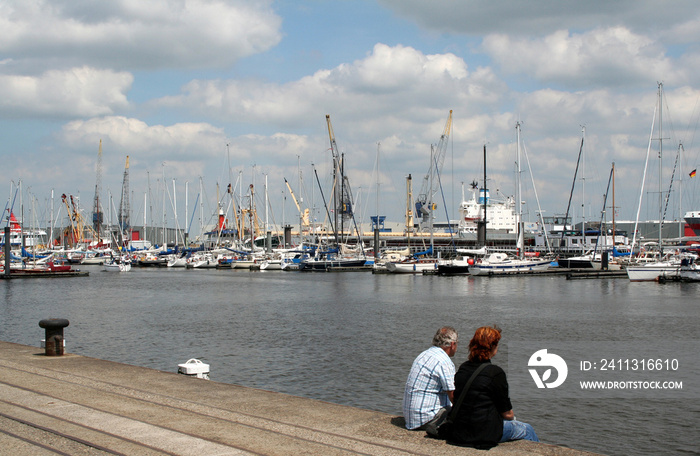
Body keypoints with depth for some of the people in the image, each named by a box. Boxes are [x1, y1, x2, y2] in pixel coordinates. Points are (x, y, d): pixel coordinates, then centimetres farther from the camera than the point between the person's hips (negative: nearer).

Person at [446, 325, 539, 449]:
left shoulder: (463, 368, 3)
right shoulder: (495, 373, -16)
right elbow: (507, 413, -8)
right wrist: (512, 416, 17)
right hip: (484, 435, -7)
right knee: (527, 430, 17)